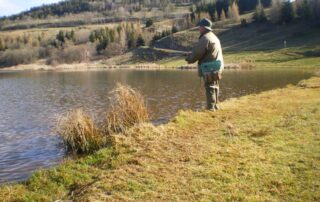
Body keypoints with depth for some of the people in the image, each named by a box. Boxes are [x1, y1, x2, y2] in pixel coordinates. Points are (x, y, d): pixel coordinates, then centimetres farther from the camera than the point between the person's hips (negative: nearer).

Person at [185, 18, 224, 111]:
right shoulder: (214, 37, 17)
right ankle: (215, 106, 27)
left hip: (209, 68, -10)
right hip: (216, 67, 10)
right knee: (215, 87, 17)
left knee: (210, 88, -5)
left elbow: (197, 53, -16)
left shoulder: (205, 38, -16)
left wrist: (189, 59, 3)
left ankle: (210, 108, -1)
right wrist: (192, 57, 13)